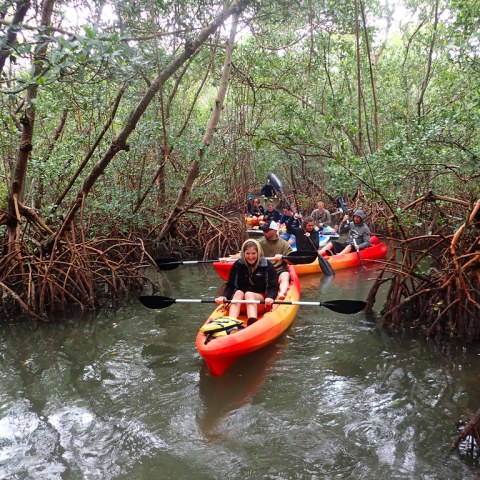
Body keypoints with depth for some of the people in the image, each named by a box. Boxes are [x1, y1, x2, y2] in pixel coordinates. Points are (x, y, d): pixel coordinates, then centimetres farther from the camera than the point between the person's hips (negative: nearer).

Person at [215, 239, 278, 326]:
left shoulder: (267, 266, -2)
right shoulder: (237, 265, 4)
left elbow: (273, 286, -8)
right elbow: (230, 285, 2)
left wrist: (270, 297, -30)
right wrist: (224, 296, -19)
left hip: (261, 299, -2)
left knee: (249, 294, -32)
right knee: (238, 293, -29)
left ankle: (252, 324, -61)